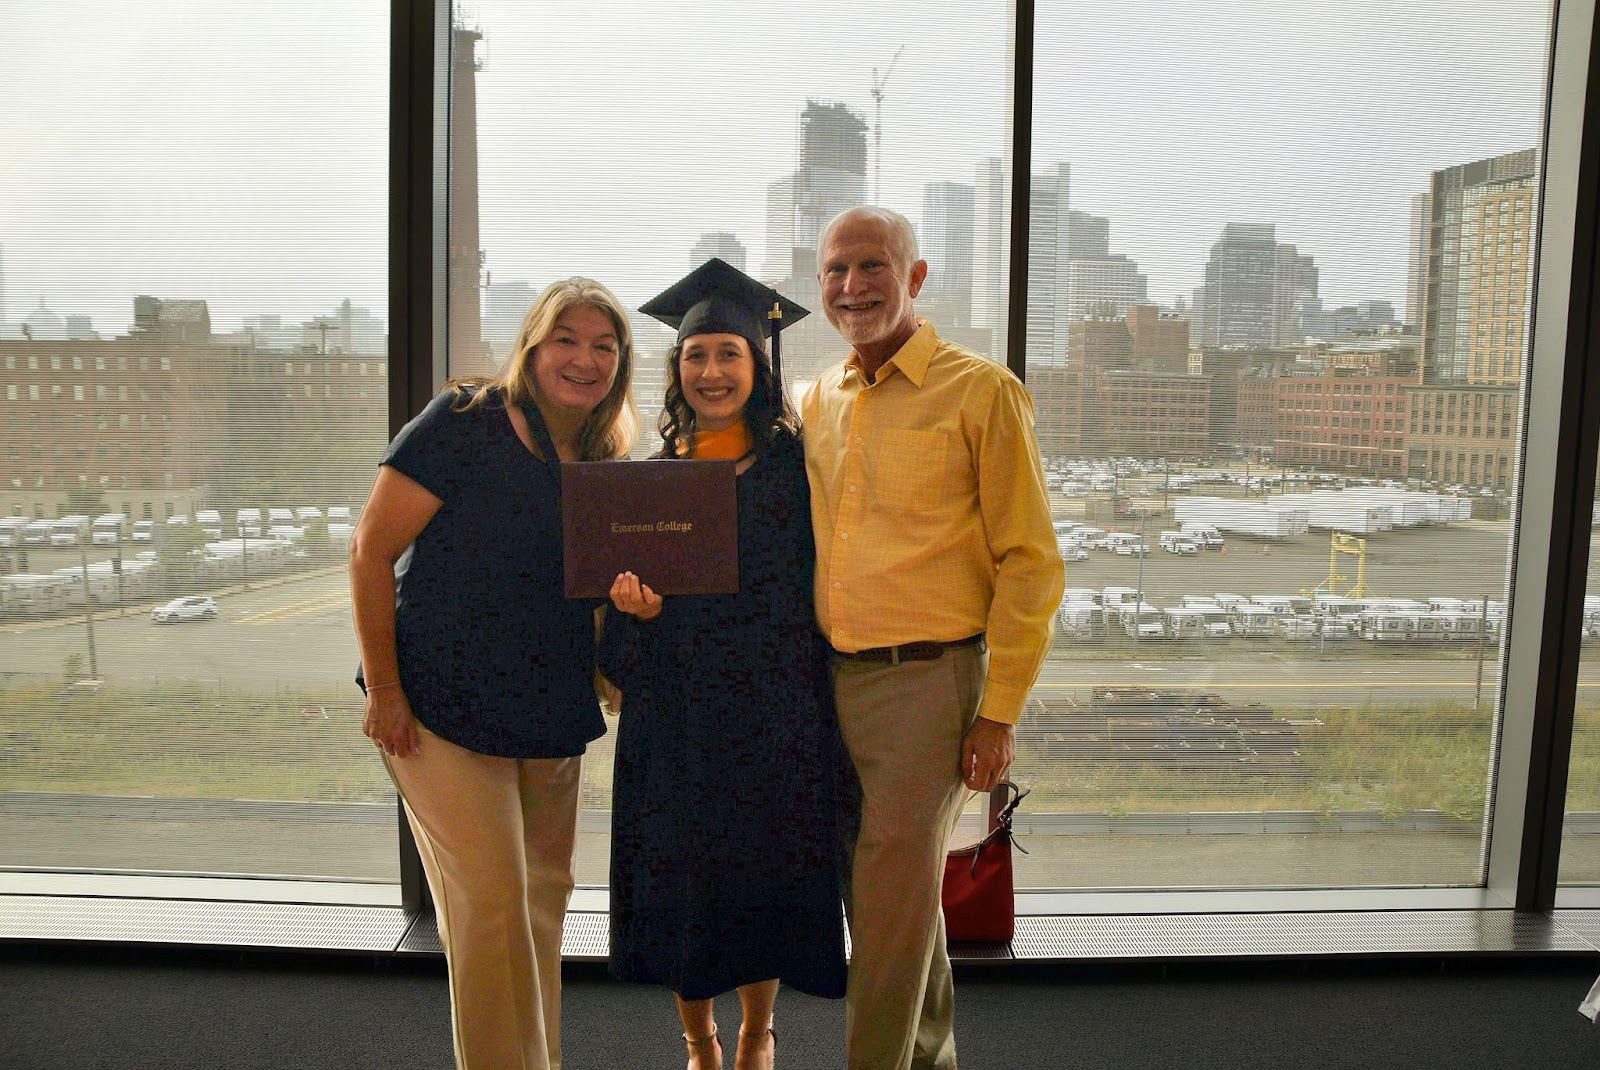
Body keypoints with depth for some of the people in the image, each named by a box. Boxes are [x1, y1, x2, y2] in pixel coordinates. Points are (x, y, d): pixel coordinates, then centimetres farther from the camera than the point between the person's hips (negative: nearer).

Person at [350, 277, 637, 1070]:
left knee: (544, 900, 15)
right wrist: (383, 691, -11)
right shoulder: (466, 423, -11)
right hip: (447, 710, -6)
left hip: (555, 719, 6)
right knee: (490, 905, -4)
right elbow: (371, 551, -10)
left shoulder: (606, 462, 8)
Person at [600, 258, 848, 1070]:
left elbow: (821, 584, -2)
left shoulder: (794, 465, -2)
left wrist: (821, 711, -8)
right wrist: (638, 605, -15)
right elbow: (632, 590, 9)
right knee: (680, 881, 10)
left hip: (773, 711, -2)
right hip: (675, 712, 2)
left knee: (765, 878, 11)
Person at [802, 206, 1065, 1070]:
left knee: (891, 903, 0)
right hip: (831, 680, 6)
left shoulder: (980, 391, -6)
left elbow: (1030, 564, -8)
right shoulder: (816, 402, 11)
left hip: (925, 681, -6)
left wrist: (1000, 711, -12)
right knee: (895, 890, 18)